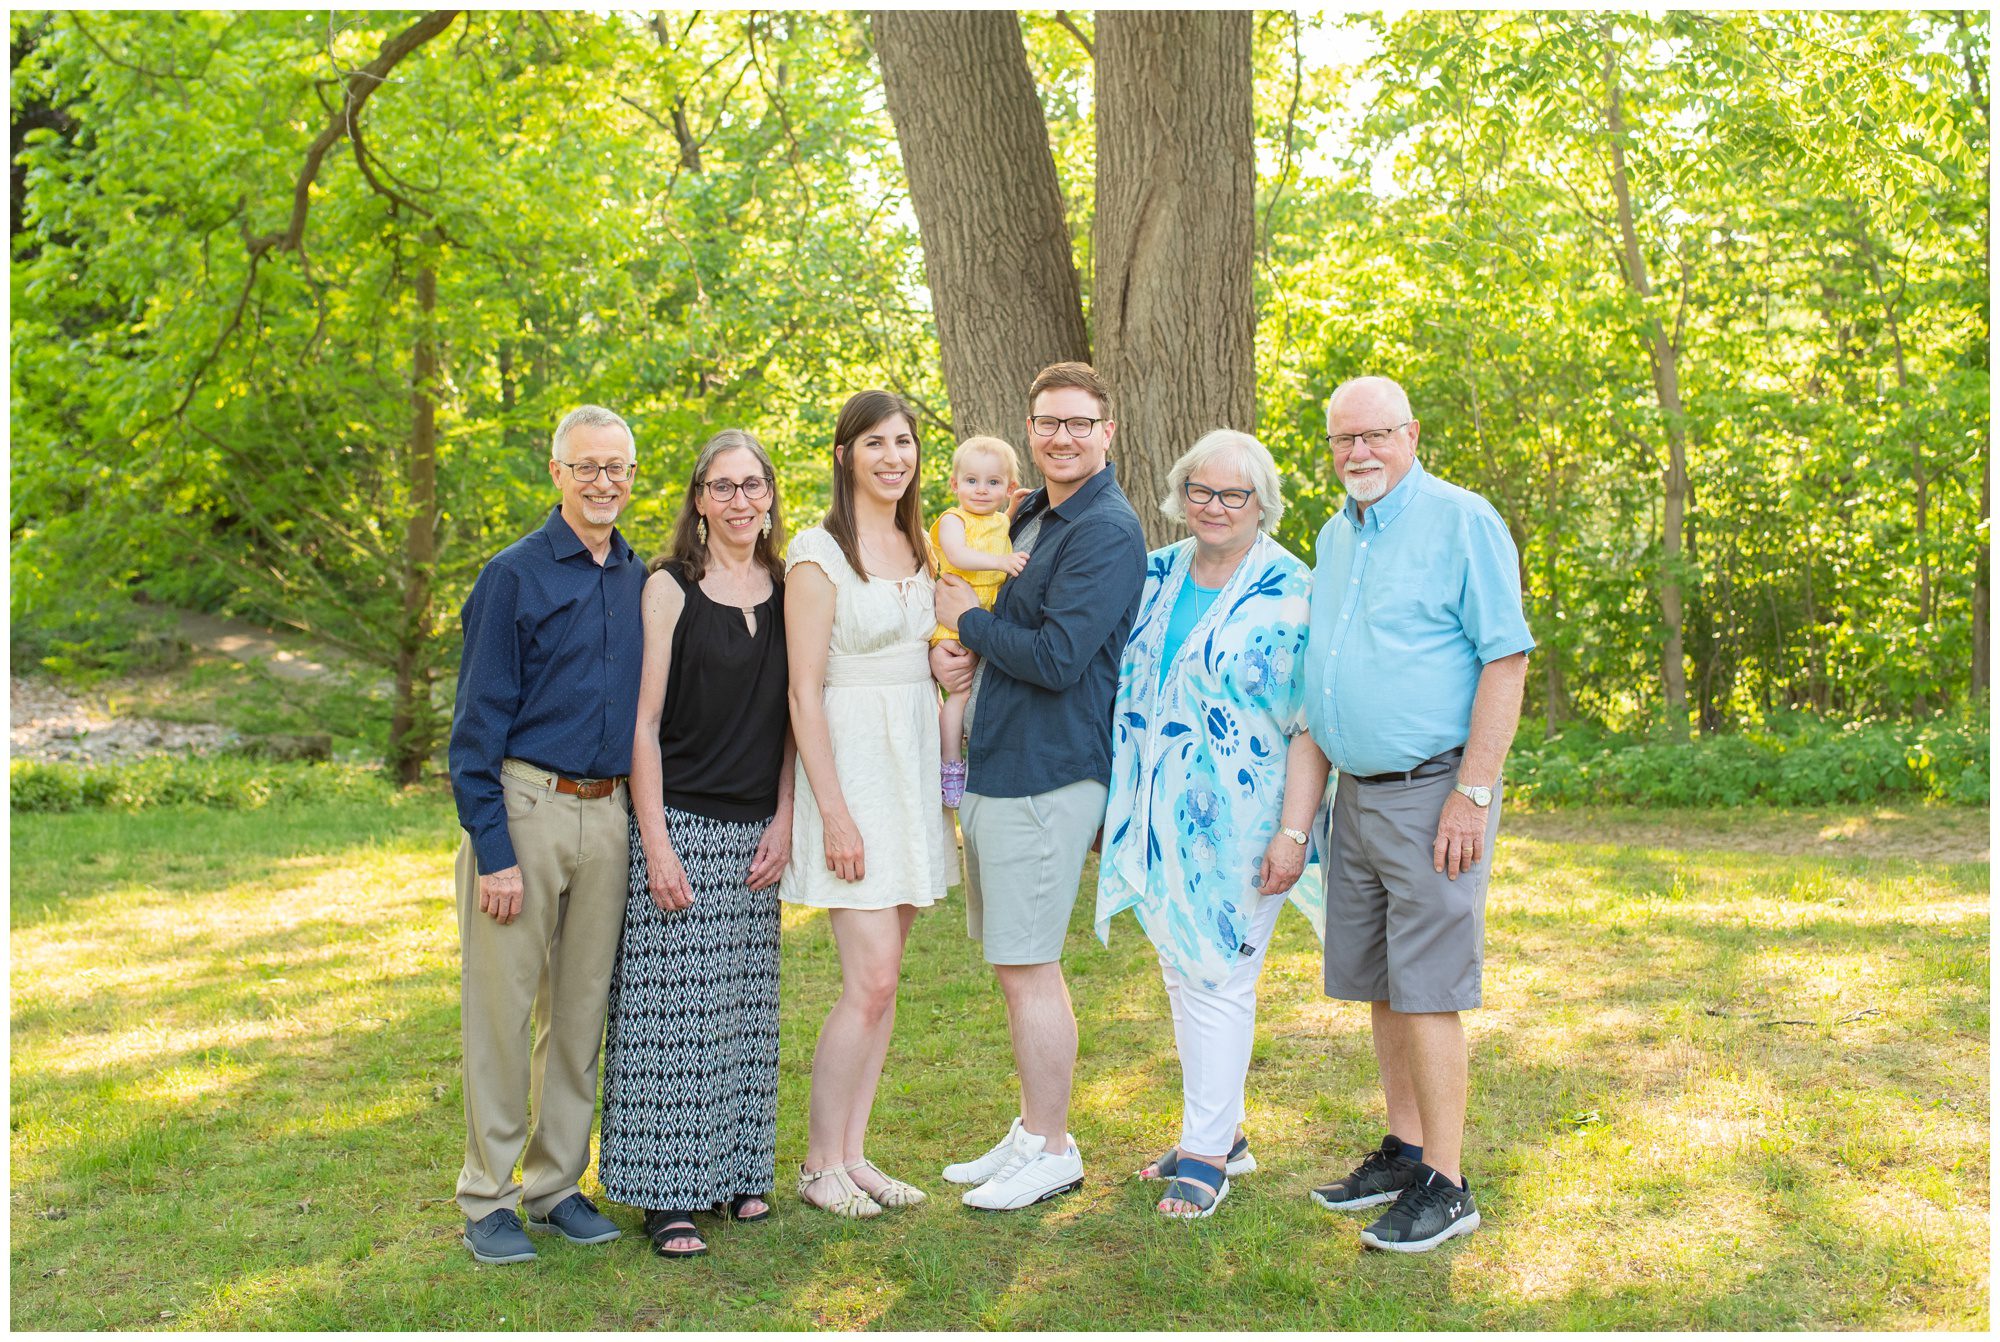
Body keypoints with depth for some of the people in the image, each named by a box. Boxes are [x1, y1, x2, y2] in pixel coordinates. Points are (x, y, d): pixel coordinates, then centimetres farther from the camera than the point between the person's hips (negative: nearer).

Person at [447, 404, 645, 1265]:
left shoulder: (640, 580, 11)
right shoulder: (515, 575, -5)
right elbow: (478, 721, -6)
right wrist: (492, 849, -12)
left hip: (607, 814, 5)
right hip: (526, 808, -5)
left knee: (582, 1008, 11)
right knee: (502, 1008, 0)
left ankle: (557, 1184, 23)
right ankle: (487, 1198, 12)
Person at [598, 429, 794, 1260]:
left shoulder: (786, 590, 9)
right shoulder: (670, 587, -5)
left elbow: (793, 716, 12)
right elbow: (642, 723, -8)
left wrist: (784, 819, 3)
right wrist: (656, 842, -13)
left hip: (757, 831, 5)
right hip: (681, 822, -5)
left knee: (746, 1007, 11)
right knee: (673, 1009, -2)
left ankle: (737, 1170, 23)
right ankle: (668, 1194, 7)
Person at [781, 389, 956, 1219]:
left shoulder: (917, 549, 14)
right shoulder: (819, 553, -8)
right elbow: (805, 691, -12)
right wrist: (834, 810, -17)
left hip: (914, 769, 7)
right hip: (850, 766, -7)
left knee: (880, 978, 8)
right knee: (871, 980, -9)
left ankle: (853, 1153, 17)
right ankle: (819, 1164, 6)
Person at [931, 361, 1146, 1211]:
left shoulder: (1106, 530, -13)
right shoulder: (1031, 517, 17)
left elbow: (1058, 657, -23)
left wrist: (968, 619, -8)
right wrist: (948, 654, 1)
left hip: (1047, 774, -10)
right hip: (997, 765, 10)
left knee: (1027, 969, -4)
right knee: (1021, 964, 16)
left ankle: (1052, 1152, 10)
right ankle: (1034, 1130, 29)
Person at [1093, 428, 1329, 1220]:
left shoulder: (1290, 595, -9)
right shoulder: (1155, 575, 9)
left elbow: (1309, 726, -12)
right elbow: (1116, 684, 17)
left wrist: (1292, 833, -18)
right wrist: (1111, 805, 15)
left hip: (1235, 825, -6)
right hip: (1155, 821, 7)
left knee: (1218, 979, -3)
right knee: (1181, 974, 13)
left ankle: (1206, 1152, 8)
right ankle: (1223, 1131, 27)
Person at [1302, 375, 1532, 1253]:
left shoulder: (1462, 522, -8)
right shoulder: (1334, 536, 16)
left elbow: (1506, 658, -13)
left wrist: (1473, 792, -19)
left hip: (1431, 792, -8)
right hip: (1355, 793, 8)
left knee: (1426, 991, -6)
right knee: (1377, 988, 13)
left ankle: (1445, 1186, 2)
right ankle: (1404, 1150, 26)